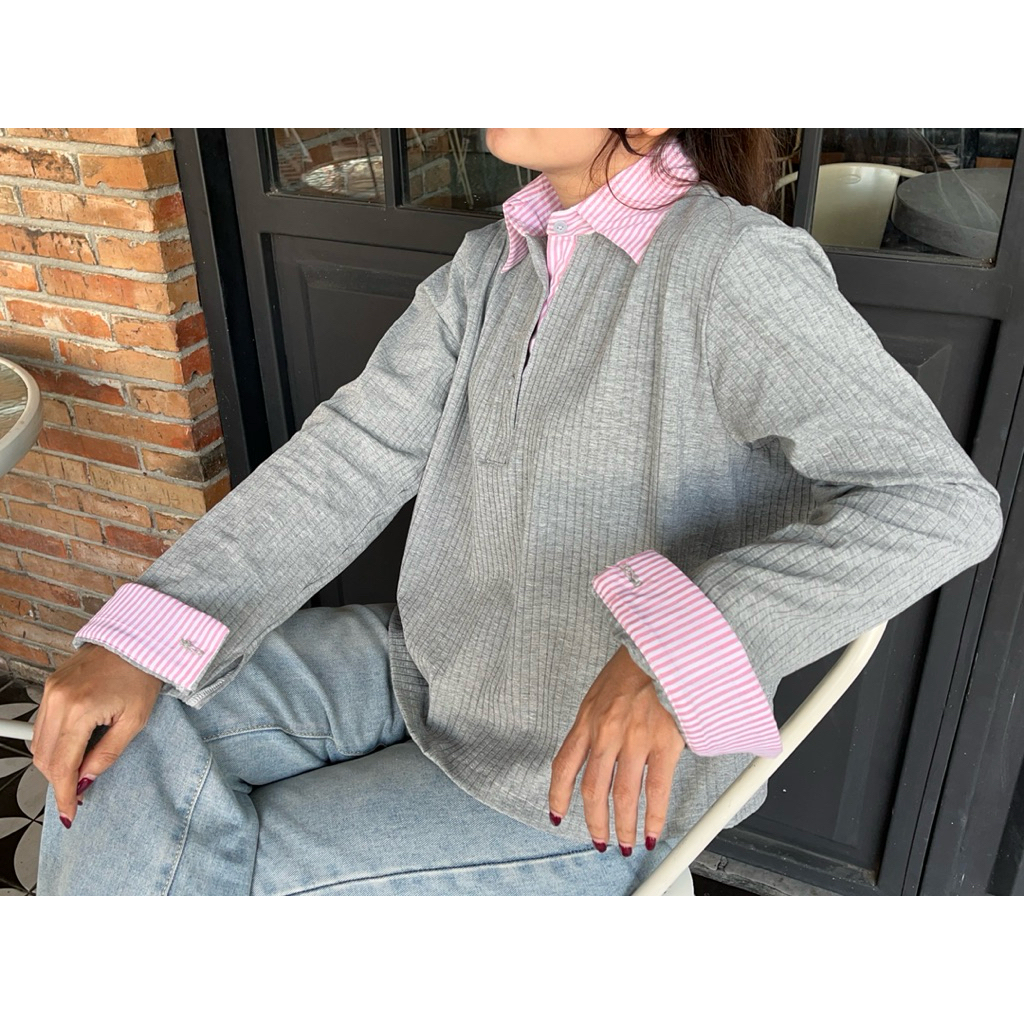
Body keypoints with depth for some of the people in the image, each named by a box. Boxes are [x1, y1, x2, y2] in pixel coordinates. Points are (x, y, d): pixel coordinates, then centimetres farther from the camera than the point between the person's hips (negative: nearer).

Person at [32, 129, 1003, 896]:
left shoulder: (732, 264, -20)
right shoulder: (493, 263, 2)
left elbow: (943, 500, -26)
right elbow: (354, 454, -4)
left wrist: (679, 651, -39)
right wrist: (137, 639, -14)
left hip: (612, 773, -6)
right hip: (435, 664, 7)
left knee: (229, 875, -11)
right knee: (123, 745, -4)